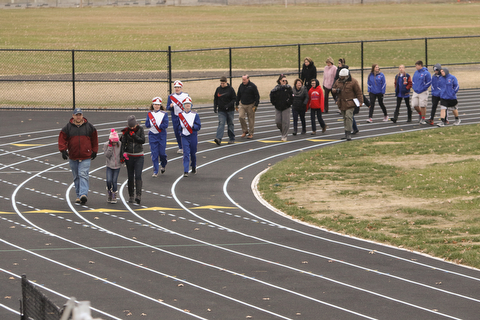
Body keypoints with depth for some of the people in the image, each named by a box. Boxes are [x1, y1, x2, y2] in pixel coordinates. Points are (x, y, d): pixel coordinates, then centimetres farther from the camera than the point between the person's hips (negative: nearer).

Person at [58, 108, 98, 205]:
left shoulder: (89, 127, 4)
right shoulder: (68, 127, 3)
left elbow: (94, 139, 13)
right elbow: (62, 139, 0)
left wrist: (94, 151, 13)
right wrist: (63, 150, -13)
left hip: (86, 157, -2)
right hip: (72, 157, 2)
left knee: (83, 175, -16)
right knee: (76, 177, 10)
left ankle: (83, 194, -26)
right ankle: (78, 196, 19)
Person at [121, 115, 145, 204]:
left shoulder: (140, 129, -2)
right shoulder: (126, 131, -1)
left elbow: (143, 141, -11)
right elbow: (123, 142, -7)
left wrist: (133, 135, -18)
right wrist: (124, 152, -21)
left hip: (139, 157, -2)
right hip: (129, 156, 2)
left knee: (138, 176, -13)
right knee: (130, 177, 5)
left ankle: (138, 195, -18)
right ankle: (131, 196, 15)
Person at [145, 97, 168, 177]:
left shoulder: (164, 114, -2)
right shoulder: (149, 114, 3)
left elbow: (165, 125, -12)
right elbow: (147, 125, -5)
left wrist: (155, 125, -12)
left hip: (162, 135, -1)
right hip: (152, 135, 1)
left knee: (162, 152, 2)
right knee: (154, 154, -2)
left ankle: (163, 165, 34)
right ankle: (155, 171, 5)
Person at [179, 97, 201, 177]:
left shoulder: (195, 115, -2)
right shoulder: (180, 115, 2)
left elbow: (199, 126, -2)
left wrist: (192, 126, -21)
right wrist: (181, 127, -10)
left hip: (193, 136, 0)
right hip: (184, 136, 0)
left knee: (193, 153, 13)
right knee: (186, 153, -10)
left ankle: (194, 168, 37)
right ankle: (185, 171, -10)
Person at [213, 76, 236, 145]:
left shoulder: (230, 89, -6)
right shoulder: (218, 89, 4)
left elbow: (234, 99, -6)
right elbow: (215, 99, 13)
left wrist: (228, 105, -19)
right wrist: (215, 107, 2)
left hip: (230, 110, -2)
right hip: (221, 111, 2)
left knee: (230, 124, 8)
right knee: (221, 124, -11)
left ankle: (232, 139, 20)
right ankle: (218, 138, -24)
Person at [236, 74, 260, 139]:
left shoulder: (252, 86, -9)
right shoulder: (241, 86, 5)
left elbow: (257, 96, -7)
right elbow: (238, 96, 15)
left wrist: (256, 106, -13)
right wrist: (236, 105, 13)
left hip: (250, 105, -4)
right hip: (242, 105, 4)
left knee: (251, 119, 1)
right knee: (241, 117, -12)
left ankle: (251, 133, 12)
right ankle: (245, 131, 5)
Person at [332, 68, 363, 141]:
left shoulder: (353, 82, -6)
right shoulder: (338, 81, 10)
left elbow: (359, 92, -4)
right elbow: (333, 88, 22)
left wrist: (360, 101, -9)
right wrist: (335, 90, -4)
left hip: (350, 103, -6)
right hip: (341, 103, 6)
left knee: (348, 117, -16)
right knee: (345, 118, 11)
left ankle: (348, 133, -16)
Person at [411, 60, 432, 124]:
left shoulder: (426, 73, -12)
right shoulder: (416, 73, 9)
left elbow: (429, 82, -12)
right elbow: (413, 81, 21)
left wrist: (422, 89, -13)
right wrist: (413, 87, 6)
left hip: (423, 92, -6)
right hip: (415, 92, 6)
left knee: (422, 106, -1)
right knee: (415, 105, 4)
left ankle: (423, 119, 8)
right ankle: (420, 114, 30)